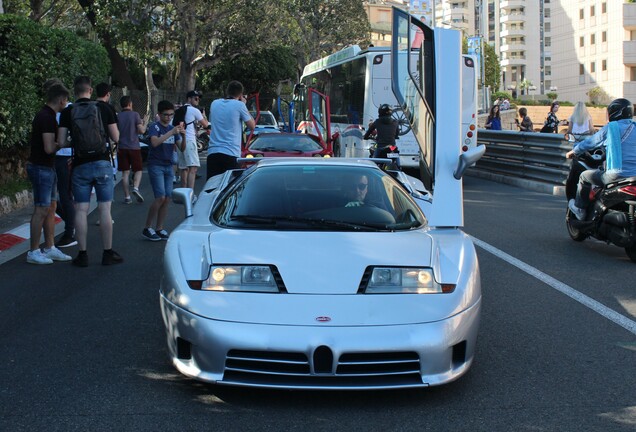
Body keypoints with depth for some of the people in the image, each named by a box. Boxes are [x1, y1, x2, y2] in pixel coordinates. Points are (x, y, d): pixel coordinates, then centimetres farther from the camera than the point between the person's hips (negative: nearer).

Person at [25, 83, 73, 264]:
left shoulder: (46, 115, 12)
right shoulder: (47, 118, -19)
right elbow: (49, 148, -25)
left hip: (47, 168, 10)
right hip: (41, 168, -10)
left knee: (51, 208, 12)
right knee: (41, 210, -5)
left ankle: (49, 248, 18)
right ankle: (33, 252, 1)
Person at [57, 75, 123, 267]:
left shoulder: (67, 112, 0)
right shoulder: (103, 109, 0)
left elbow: (61, 142, -3)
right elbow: (116, 138, 3)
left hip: (80, 166, 0)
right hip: (102, 164, 0)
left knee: (81, 210, 5)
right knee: (105, 209, 3)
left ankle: (82, 255, 6)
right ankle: (108, 253, 7)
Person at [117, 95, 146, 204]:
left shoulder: (117, 117, 3)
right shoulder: (135, 114, -5)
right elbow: (141, 130, -10)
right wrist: (144, 125, 11)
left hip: (122, 147, 2)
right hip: (134, 146, -2)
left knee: (125, 172, 5)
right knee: (138, 170, 10)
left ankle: (127, 197, 4)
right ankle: (136, 188, -15)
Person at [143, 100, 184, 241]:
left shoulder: (173, 128, 12)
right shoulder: (154, 127, -7)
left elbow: (182, 148, 7)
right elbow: (155, 142, -26)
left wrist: (183, 136, -12)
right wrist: (171, 133, -31)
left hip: (168, 166, 6)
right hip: (156, 165, -6)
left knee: (167, 199, 1)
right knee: (160, 197, -15)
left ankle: (159, 229, 9)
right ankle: (147, 228, -5)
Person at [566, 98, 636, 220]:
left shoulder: (611, 128, -3)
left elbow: (589, 142, 7)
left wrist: (572, 152, 24)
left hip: (617, 176, -5)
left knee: (584, 176, 17)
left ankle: (579, 210, 26)